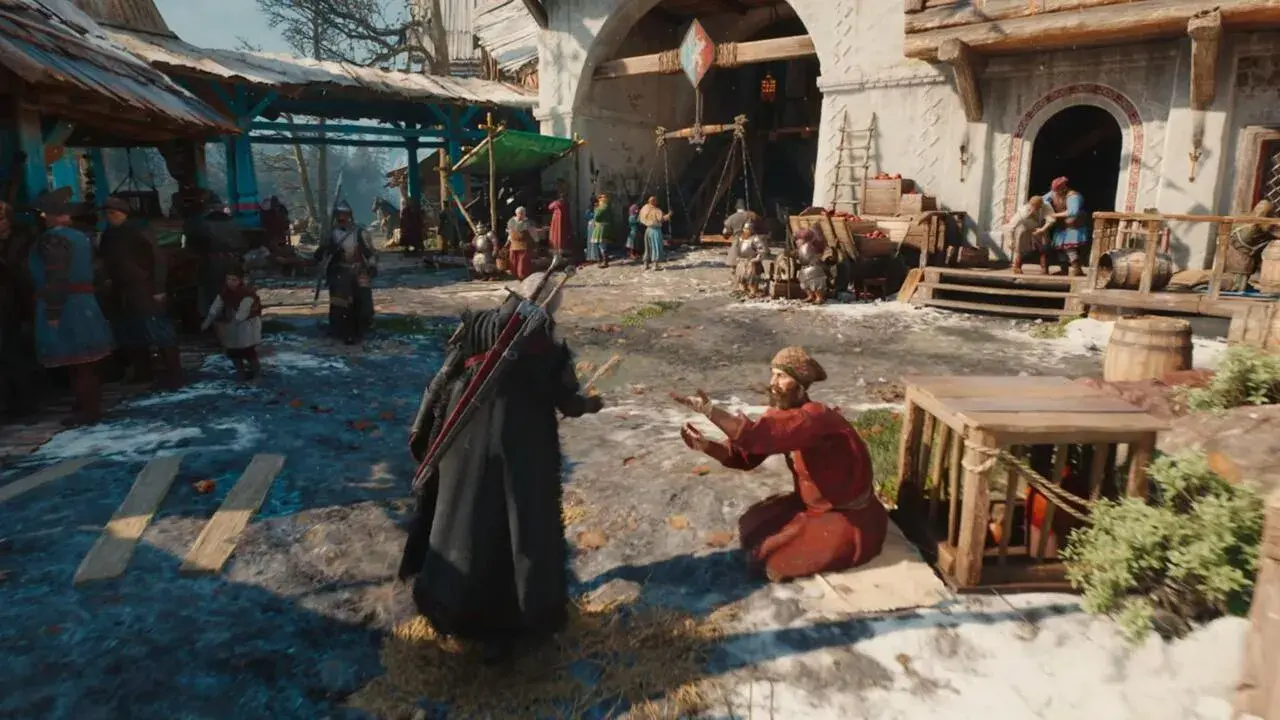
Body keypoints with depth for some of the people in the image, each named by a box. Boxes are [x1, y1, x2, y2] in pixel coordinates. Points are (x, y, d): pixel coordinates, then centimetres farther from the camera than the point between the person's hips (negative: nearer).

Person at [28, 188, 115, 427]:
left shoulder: (53, 239, -13)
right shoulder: (80, 237, 14)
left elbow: (56, 278, -20)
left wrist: (52, 313, -19)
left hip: (64, 306, -9)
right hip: (83, 303, 9)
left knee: (75, 360, -5)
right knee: (84, 360, 13)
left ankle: (88, 410, -1)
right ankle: (89, 404, 20)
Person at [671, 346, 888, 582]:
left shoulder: (815, 416, -31)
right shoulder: (779, 413, -3)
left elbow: (760, 437, -46)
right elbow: (745, 456, -6)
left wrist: (709, 410, -48)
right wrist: (707, 446, -23)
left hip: (850, 520, -8)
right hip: (812, 504, 8)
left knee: (771, 559, -11)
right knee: (751, 528, 3)